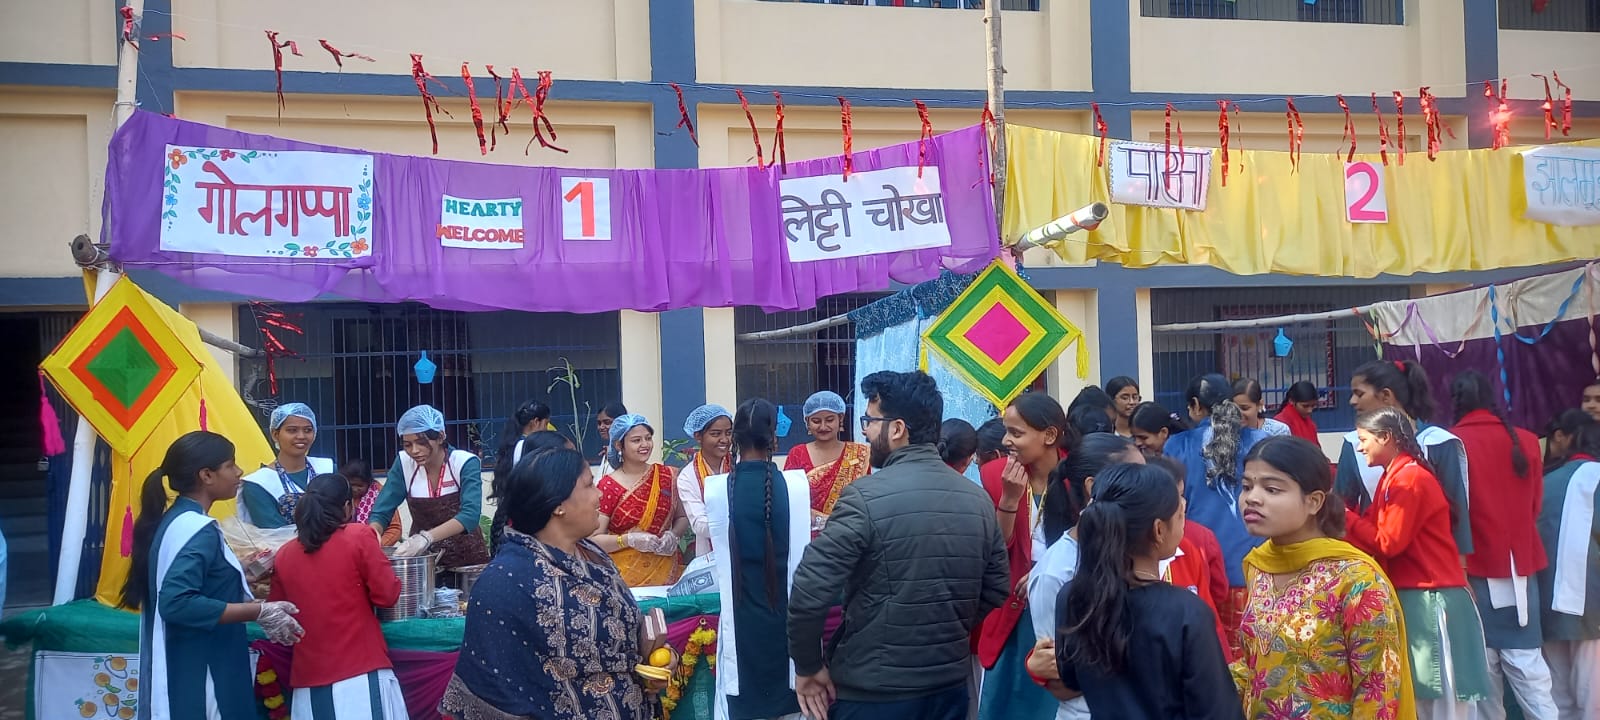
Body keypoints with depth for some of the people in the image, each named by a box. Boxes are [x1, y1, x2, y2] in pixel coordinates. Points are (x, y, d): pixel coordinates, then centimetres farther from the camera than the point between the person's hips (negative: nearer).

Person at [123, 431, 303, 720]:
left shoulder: (174, 520, 11)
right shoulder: (197, 530, -18)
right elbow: (177, 604, -28)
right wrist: (260, 612, -23)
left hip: (181, 671, 10)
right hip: (197, 676, -10)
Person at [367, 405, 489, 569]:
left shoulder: (465, 463, -12)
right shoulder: (404, 463, -3)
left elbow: (470, 515, -24)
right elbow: (381, 512, -4)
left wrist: (427, 537, -38)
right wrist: (372, 534, -26)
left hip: (466, 556, -3)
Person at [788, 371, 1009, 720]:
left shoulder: (866, 498, -17)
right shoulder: (979, 500, 1)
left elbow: (809, 593, -20)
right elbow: (996, 594, 7)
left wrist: (808, 667, -6)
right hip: (951, 688, 5)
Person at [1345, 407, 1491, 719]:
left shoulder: (1410, 478, -14)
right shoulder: (1394, 476, 15)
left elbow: (1388, 543, -16)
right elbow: (1376, 534, 11)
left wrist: (1346, 516, -7)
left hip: (1430, 601, -10)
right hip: (1412, 597, 10)